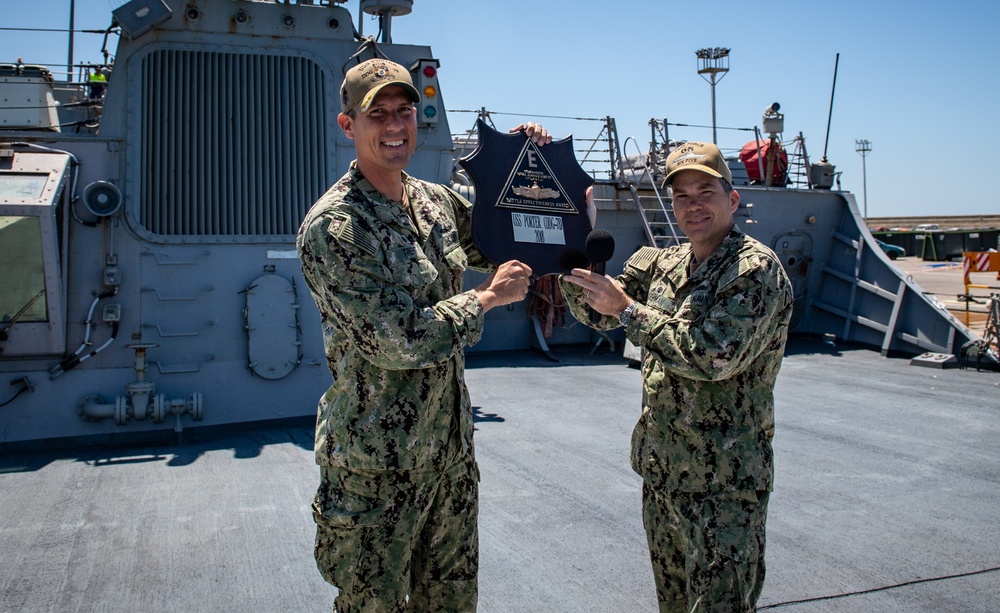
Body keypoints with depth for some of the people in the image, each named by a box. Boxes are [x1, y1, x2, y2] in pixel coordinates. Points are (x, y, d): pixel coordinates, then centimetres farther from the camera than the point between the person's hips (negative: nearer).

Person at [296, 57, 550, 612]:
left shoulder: (436, 201, 5)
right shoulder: (331, 227, -17)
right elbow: (395, 341, -24)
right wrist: (487, 297, -14)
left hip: (451, 448, 7)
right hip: (375, 465, -6)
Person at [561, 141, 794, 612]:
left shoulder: (756, 269, -14)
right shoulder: (665, 264, 8)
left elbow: (715, 356, -26)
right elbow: (593, 312, 9)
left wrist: (627, 310, -22)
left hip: (723, 484, -7)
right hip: (660, 469, 7)